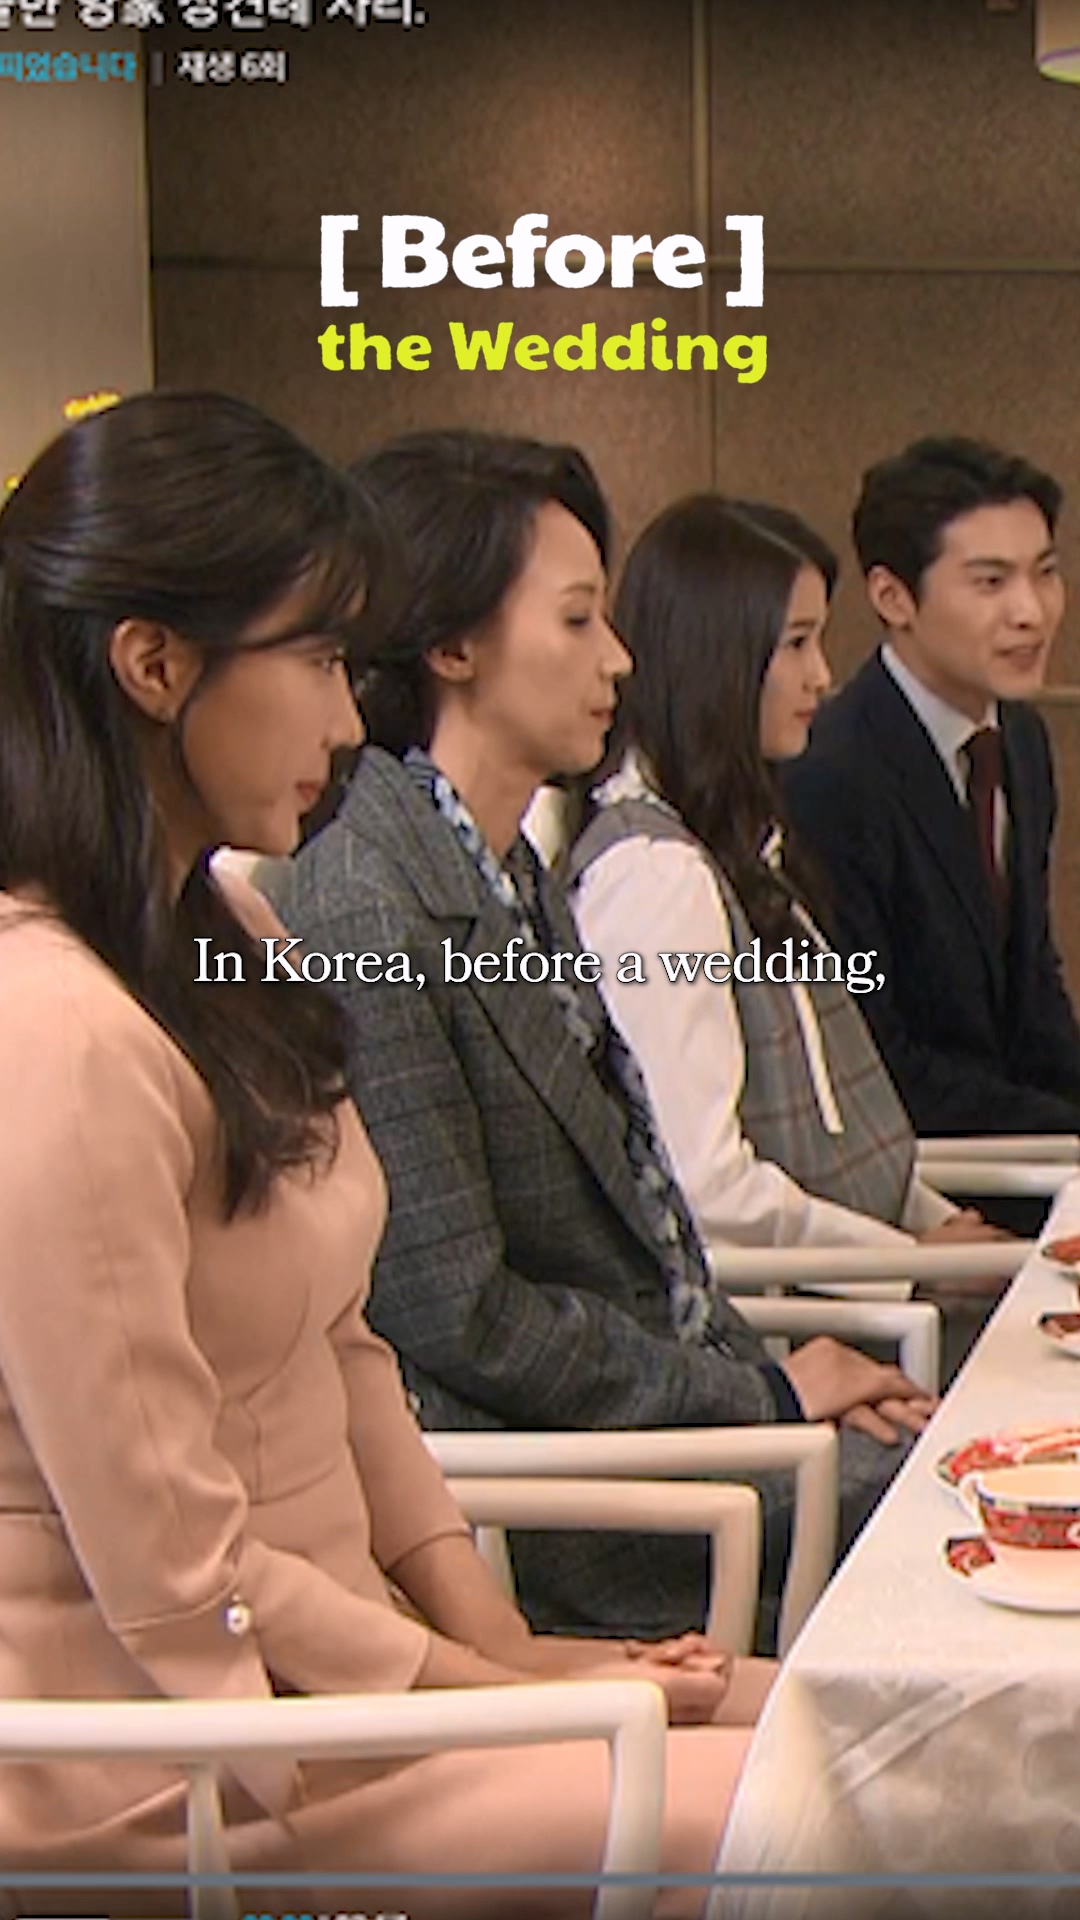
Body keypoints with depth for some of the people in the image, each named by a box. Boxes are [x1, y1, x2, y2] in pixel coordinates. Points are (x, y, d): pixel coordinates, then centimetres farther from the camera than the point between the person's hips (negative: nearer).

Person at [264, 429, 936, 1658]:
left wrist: (769, 1372, 3)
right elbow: (456, 1313, -19)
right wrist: (762, 1398, -11)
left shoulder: (517, 878, 13)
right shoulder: (362, 915, -19)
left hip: (654, 1399, 9)